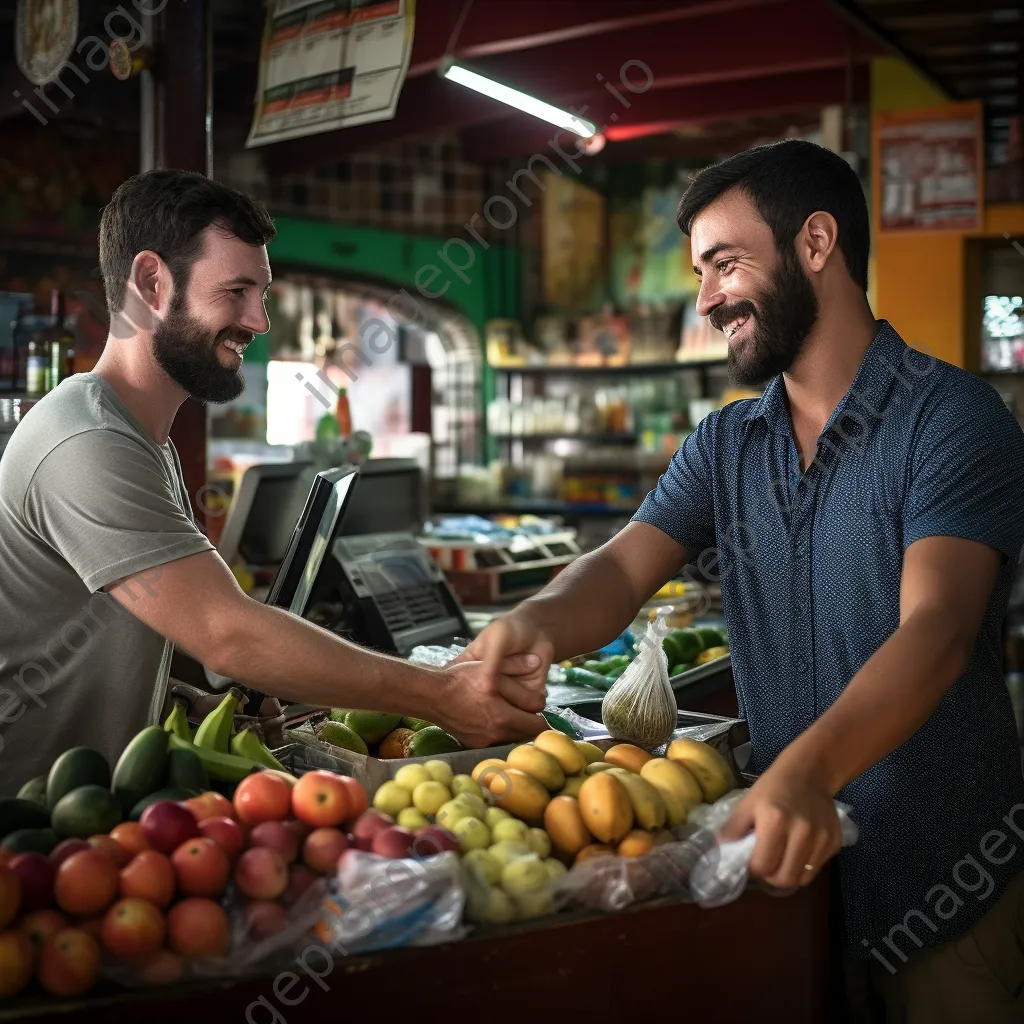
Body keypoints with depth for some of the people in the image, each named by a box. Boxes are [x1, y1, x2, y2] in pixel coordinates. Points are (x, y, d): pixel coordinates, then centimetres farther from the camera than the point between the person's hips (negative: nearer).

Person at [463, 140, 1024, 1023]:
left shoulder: (950, 419, -14)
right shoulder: (724, 445, 6)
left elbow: (934, 631, -26)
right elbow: (624, 569, -5)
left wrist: (807, 771, -43)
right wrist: (542, 620, -29)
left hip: (946, 882, -5)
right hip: (785, 860, 5)